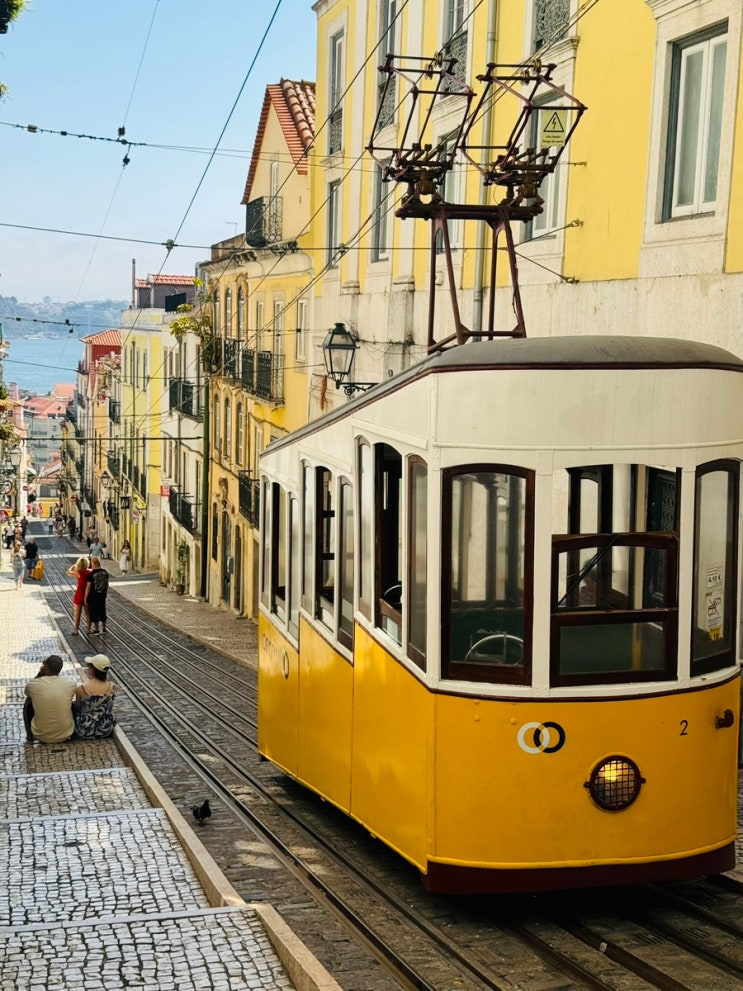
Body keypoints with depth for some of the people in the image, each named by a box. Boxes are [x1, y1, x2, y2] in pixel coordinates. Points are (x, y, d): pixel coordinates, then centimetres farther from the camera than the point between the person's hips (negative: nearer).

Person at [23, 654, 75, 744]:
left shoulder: (33, 685, -14)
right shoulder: (70, 684, -12)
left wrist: (40, 674, 4)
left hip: (41, 736, -1)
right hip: (65, 735, 1)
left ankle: (30, 736, 30)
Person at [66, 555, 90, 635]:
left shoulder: (78, 573, -19)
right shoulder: (90, 572, -7)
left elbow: (68, 572, -5)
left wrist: (74, 565, 4)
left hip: (79, 595, -4)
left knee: (77, 614, 8)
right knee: (88, 613, 15)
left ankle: (76, 630, 13)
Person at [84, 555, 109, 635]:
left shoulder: (91, 574, -19)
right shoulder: (105, 572, -1)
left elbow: (88, 587, -15)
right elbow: (107, 584, 9)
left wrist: (85, 598, -6)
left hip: (93, 596, -5)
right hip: (102, 596, 6)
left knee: (93, 613, 6)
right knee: (102, 612, 16)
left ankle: (96, 630, 12)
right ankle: (103, 628, 24)